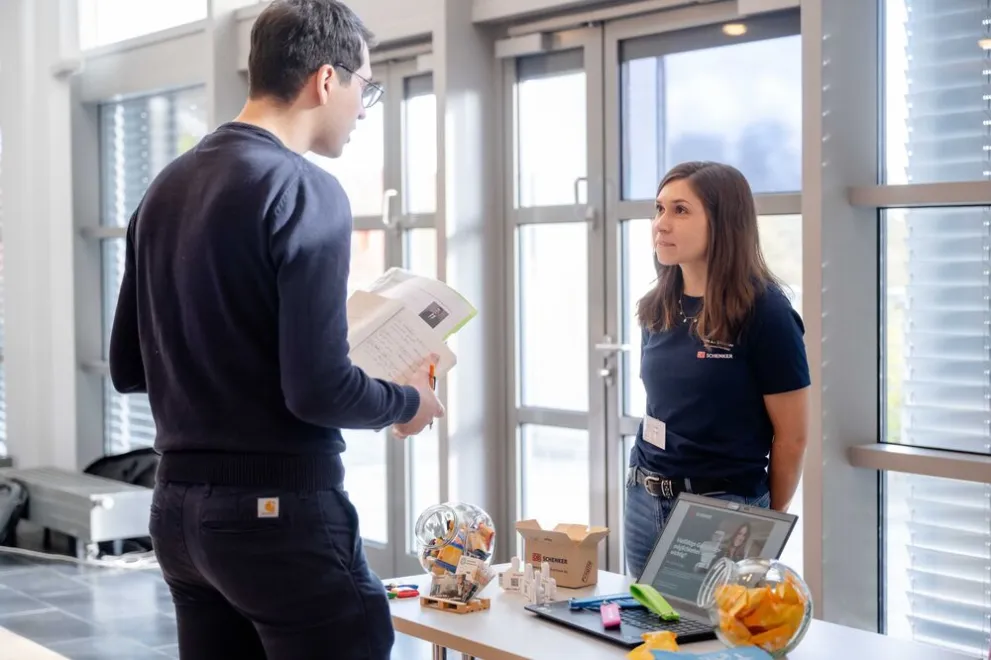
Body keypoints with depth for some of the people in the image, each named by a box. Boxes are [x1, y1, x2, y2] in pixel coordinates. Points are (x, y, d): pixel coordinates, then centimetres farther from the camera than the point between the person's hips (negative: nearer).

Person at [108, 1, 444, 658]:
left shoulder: (166, 187, 8)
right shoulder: (305, 190, -14)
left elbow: (128, 368, 14)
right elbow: (319, 390, -20)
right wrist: (408, 402, -2)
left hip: (177, 506, 8)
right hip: (280, 510, -8)